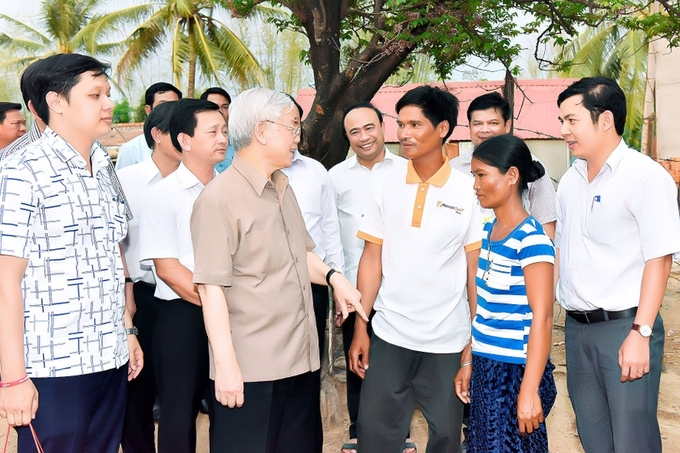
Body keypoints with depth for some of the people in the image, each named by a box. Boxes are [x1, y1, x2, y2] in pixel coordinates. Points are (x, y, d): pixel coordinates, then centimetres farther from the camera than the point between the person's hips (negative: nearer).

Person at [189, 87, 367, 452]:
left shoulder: (282, 188, 13)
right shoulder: (220, 198, -16)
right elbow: (211, 287, -19)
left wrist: (332, 276, 3)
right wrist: (226, 364, -20)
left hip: (300, 359, 8)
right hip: (250, 369, -8)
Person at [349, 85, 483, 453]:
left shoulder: (468, 192, -5)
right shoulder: (384, 186, 1)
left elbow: (475, 270, -2)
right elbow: (372, 260, 3)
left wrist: (476, 340, -3)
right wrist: (360, 329, 0)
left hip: (447, 340, -1)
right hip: (389, 337, 2)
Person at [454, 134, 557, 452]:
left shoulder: (531, 238, -16)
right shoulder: (488, 231, 7)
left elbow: (542, 317, -20)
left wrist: (529, 390, -22)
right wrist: (469, 362, 14)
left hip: (516, 371, -7)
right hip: (485, 368, 8)